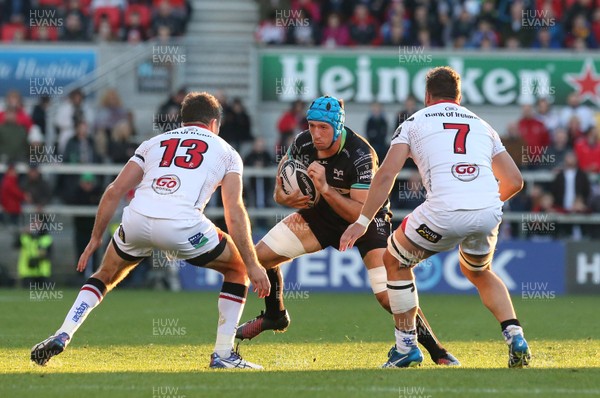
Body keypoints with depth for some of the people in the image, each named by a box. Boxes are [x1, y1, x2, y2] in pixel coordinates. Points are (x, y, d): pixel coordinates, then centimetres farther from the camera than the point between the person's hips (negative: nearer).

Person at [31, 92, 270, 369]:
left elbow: (115, 192, 20)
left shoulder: (153, 143, 29)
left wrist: (95, 239, 28)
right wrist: (253, 266, 10)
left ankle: (61, 336, 14)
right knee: (237, 269, 22)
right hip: (182, 225, -3)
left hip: (136, 221, 3)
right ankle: (223, 355, 14)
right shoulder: (226, 152, 22)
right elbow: (234, 212, 10)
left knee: (105, 276, 31)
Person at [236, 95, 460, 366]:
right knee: (260, 256, -2)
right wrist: (283, 196, -18)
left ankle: (438, 354, -7)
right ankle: (274, 316, 27)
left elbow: (362, 213, -34)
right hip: (321, 214, 6)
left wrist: (324, 189, -42)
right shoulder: (303, 143, -16)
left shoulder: (361, 155, -32)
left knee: (388, 295, -22)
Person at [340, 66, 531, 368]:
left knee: (395, 262, 22)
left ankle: (407, 347, 20)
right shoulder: (482, 125, 25)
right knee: (479, 272, 33)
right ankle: (515, 337, 14)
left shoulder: (415, 122, 16)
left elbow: (386, 176, 5)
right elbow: (514, 181, 24)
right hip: (489, 212, 4)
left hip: (445, 212, -4)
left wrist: (362, 221, 8)